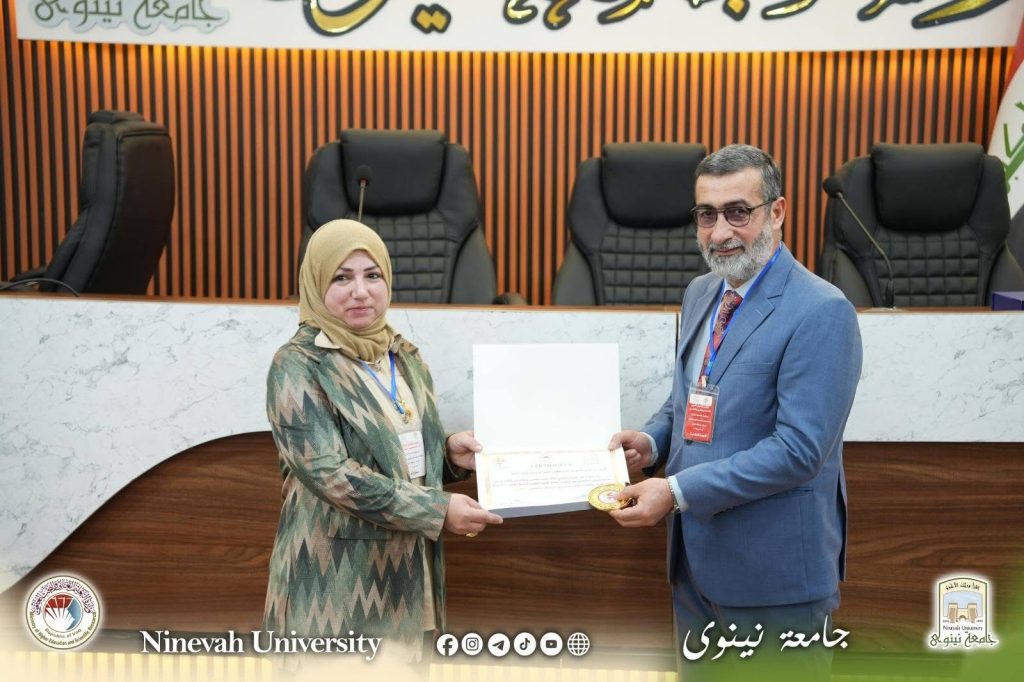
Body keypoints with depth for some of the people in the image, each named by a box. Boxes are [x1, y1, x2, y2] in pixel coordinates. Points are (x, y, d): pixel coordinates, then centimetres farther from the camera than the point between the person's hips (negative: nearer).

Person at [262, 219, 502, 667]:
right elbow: (329, 473, -19)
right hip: (336, 584, -6)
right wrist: (437, 511, -20)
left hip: (402, 575, 6)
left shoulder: (405, 358, 10)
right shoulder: (298, 366, -10)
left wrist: (450, 455, -2)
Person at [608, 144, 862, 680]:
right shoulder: (700, 294, 7)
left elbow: (799, 448, -23)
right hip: (696, 555, 7)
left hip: (773, 570, -7)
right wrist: (652, 441, -4)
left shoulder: (821, 312, -18)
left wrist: (677, 491, -23)